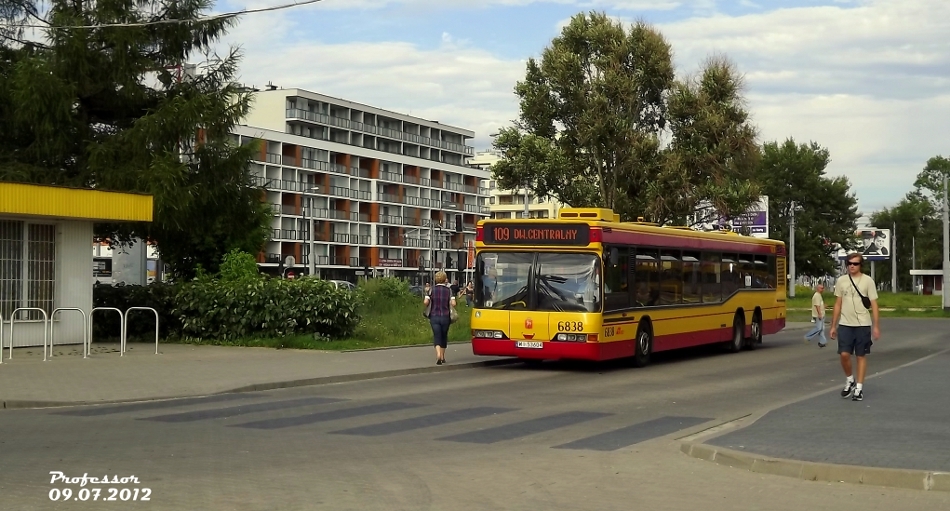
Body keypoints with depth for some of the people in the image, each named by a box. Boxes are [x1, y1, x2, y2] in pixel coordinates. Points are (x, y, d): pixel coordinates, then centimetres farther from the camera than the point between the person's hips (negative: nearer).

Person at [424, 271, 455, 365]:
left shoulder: (432, 289, -1)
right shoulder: (448, 290, -2)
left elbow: (426, 302, -11)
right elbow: (453, 303, -12)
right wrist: (448, 306, 10)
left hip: (434, 316, 0)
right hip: (445, 317, 0)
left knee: (437, 336, -2)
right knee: (444, 336, 16)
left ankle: (438, 355, -25)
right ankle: (442, 357, 25)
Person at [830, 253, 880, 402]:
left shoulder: (868, 281, -2)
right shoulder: (841, 281, 6)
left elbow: (874, 304, -3)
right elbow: (838, 304, 11)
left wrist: (876, 326, -8)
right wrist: (833, 326, 9)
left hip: (863, 324, -2)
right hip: (845, 324, 2)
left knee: (861, 356, 4)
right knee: (844, 354, -6)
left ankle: (859, 388, 9)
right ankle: (850, 380, 18)